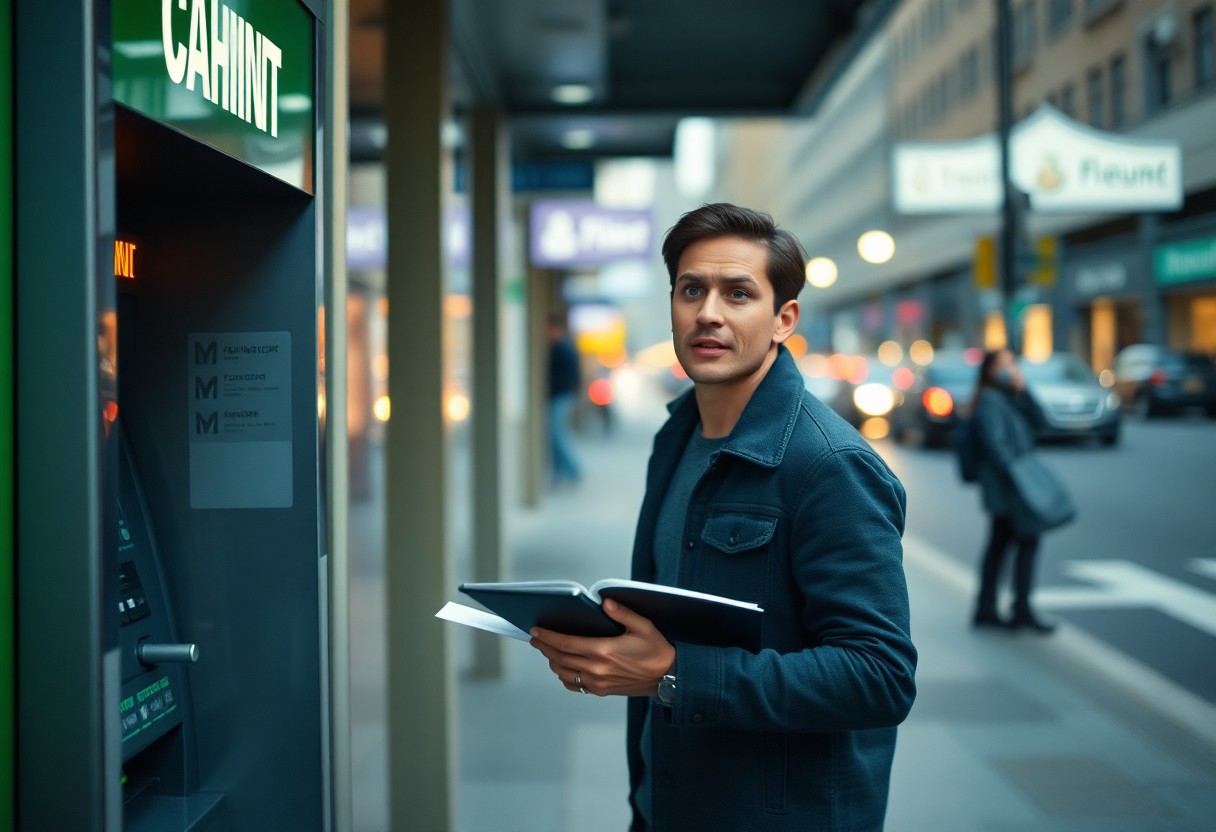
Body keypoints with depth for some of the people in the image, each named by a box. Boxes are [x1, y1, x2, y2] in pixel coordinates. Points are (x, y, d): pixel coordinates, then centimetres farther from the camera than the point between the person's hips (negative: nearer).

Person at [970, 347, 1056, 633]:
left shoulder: (1010, 398, 17)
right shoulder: (989, 400, -12)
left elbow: (1036, 420, 9)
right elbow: (994, 443, -19)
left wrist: (1022, 391, -2)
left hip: (1006, 486, 10)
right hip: (1004, 484, -10)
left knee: (1000, 543, 10)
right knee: (1027, 540, -11)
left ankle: (985, 609, 14)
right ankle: (1022, 610, -8)